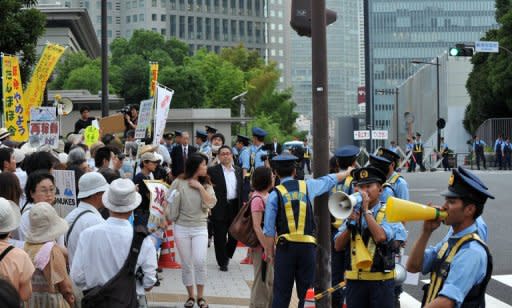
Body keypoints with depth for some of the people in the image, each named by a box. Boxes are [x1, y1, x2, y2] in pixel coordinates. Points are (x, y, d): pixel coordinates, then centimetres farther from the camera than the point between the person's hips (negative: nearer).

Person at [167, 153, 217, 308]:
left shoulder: (206, 184, 3)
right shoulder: (178, 183, -3)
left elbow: (211, 203, -9)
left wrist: (200, 187, -13)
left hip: (200, 228, 1)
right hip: (181, 228, -1)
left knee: (200, 262, -13)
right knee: (186, 264, 5)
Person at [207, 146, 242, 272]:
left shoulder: (238, 170, 11)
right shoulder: (213, 171, -3)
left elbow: (242, 189, 13)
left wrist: (243, 204, 5)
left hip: (235, 207, 4)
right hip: (220, 208, -4)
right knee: (220, 236, 2)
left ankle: (227, 255, 31)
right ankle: (222, 262, 13)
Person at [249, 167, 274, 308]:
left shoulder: (267, 196, 8)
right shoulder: (257, 199, -17)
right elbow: (256, 226, -20)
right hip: (262, 246, -8)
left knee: (270, 280, 15)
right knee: (262, 280, 2)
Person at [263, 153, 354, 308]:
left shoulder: (275, 194, -2)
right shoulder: (308, 186, 5)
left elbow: (269, 230, -3)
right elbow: (330, 180, 23)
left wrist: (270, 252, 6)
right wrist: (348, 172, 41)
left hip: (285, 247, -2)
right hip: (308, 246, 2)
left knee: (281, 293, 2)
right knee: (306, 293, 8)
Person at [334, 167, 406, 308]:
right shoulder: (352, 211, 10)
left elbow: (381, 237, -22)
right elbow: (338, 246, 4)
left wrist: (366, 210, -13)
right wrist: (350, 223, -10)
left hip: (381, 281, -4)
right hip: (354, 280, 4)